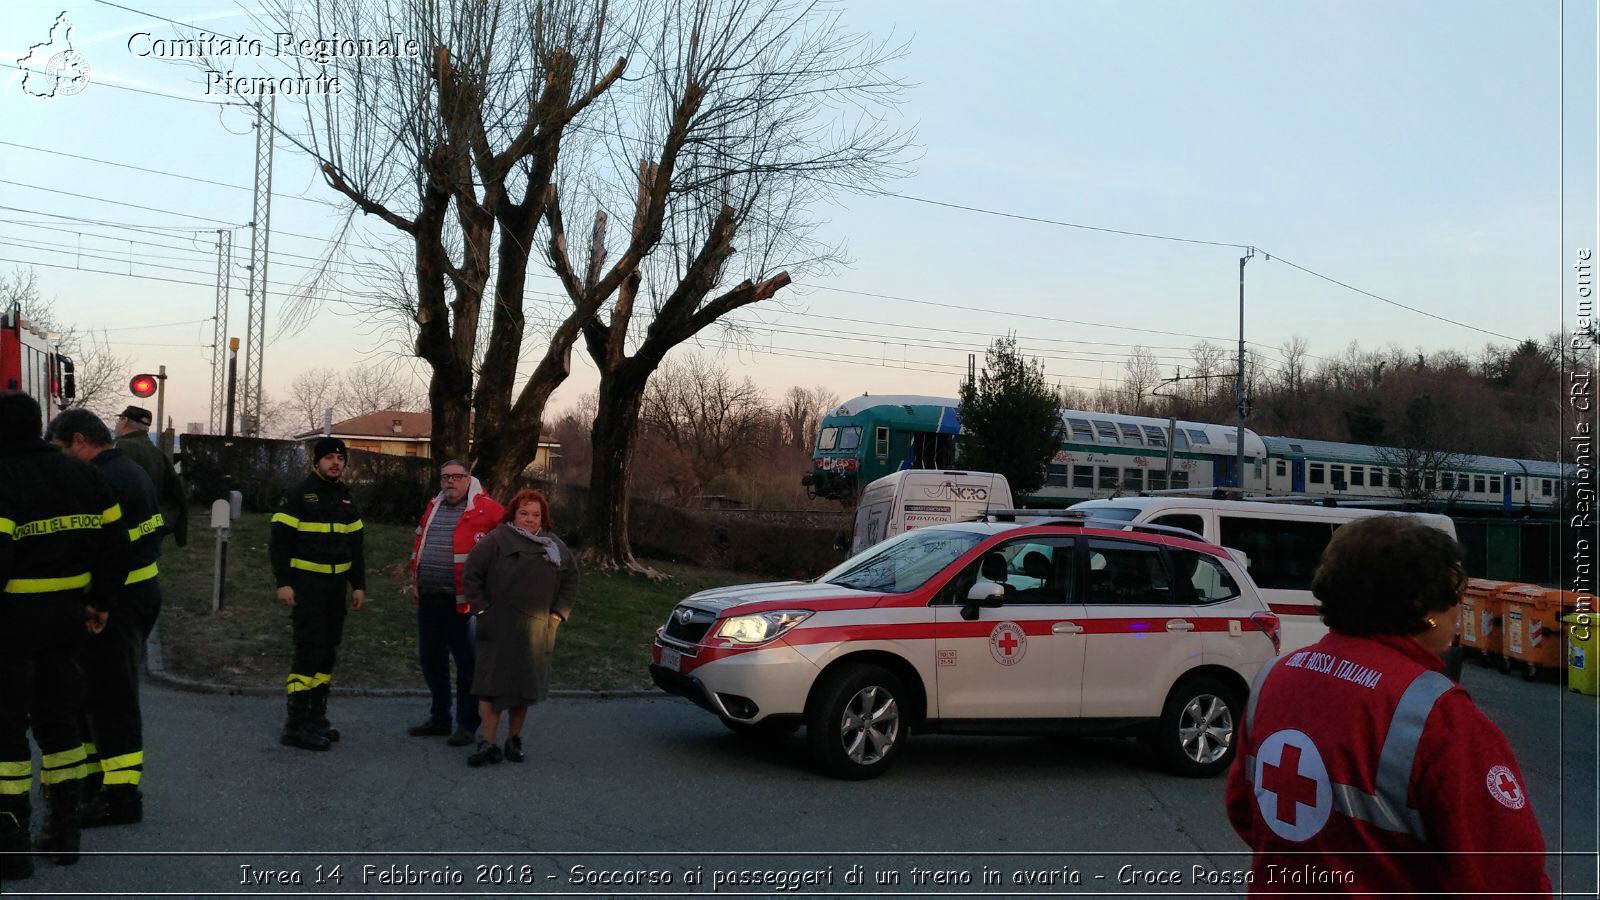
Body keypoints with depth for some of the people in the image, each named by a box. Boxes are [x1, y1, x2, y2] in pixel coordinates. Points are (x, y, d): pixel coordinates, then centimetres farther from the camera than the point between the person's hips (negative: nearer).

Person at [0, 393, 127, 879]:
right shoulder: (82, 476, 7)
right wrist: (102, 602, 17)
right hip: (66, 616, 7)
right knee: (57, 718, 16)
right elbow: (114, 542, 9)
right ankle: (63, 830, 23)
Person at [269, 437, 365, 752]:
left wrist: (359, 585, 13)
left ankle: (317, 717, 20)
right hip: (306, 584, -7)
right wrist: (283, 583, -17)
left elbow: (355, 546, 18)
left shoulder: (345, 499, 14)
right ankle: (296, 724, -7)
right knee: (309, 649, -11)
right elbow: (280, 540, -10)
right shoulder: (298, 496, -6)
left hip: (336, 585, 7)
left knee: (328, 650, 10)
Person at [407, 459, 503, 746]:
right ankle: (439, 718, 29)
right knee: (430, 658, 15)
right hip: (428, 598, 7)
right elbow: (419, 543, 23)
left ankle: (467, 724, 12)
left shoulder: (485, 509, -8)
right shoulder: (433, 507, 14)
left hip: (462, 601, -7)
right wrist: (415, 579, 18)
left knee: (466, 662, 2)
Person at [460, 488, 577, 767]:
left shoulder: (554, 546, 12)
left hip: (536, 631, 4)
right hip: (498, 630, -4)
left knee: (525, 686, 8)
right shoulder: (496, 540, -2)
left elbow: (570, 579, 19)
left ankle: (514, 739, 21)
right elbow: (470, 575, -2)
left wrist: (557, 614, 10)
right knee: (492, 683, -5)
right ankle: (488, 744, -1)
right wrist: (483, 609, -7)